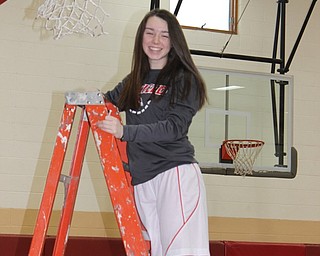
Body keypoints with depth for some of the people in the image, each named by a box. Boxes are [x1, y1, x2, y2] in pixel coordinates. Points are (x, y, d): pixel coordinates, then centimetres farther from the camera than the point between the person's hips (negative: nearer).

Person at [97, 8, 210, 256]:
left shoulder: (184, 79, 1)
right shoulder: (133, 81, 18)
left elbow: (174, 127, -11)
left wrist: (125, 131, -21)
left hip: (176, 173, -6)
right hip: (141, 180, 6)